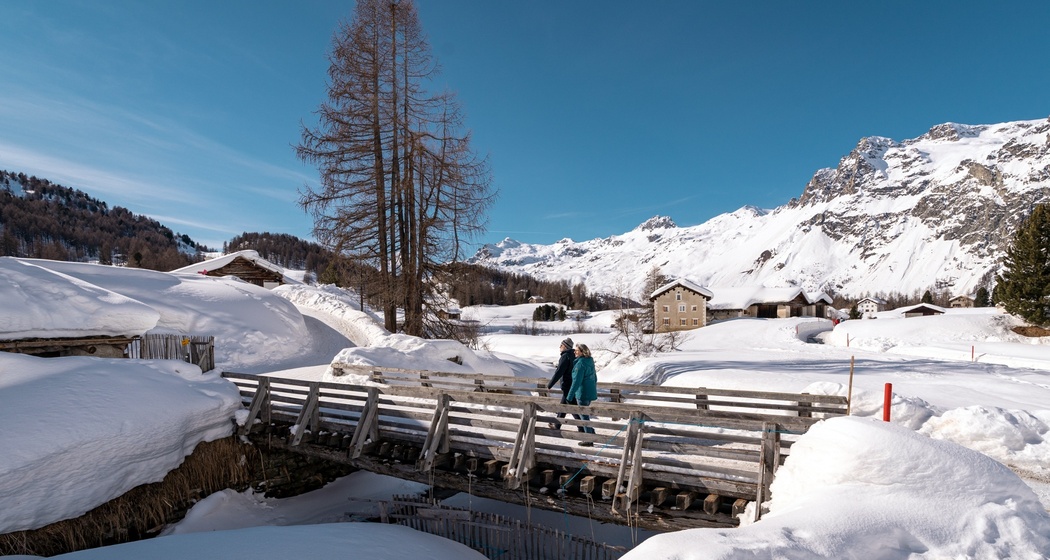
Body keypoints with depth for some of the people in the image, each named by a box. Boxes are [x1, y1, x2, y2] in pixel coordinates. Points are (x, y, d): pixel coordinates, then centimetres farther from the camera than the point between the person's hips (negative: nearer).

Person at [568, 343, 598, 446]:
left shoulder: (580, 363, -18)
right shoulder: (590, 362, 9)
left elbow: (576, 381, -21)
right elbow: (595, 378, 18)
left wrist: (570, 396, -18)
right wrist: (593, 389, 29)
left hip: (582, 394, -9)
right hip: (591, 392, 9)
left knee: (584, 415, 2)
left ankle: (589, 440, 11)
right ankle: (590, 432, 25)